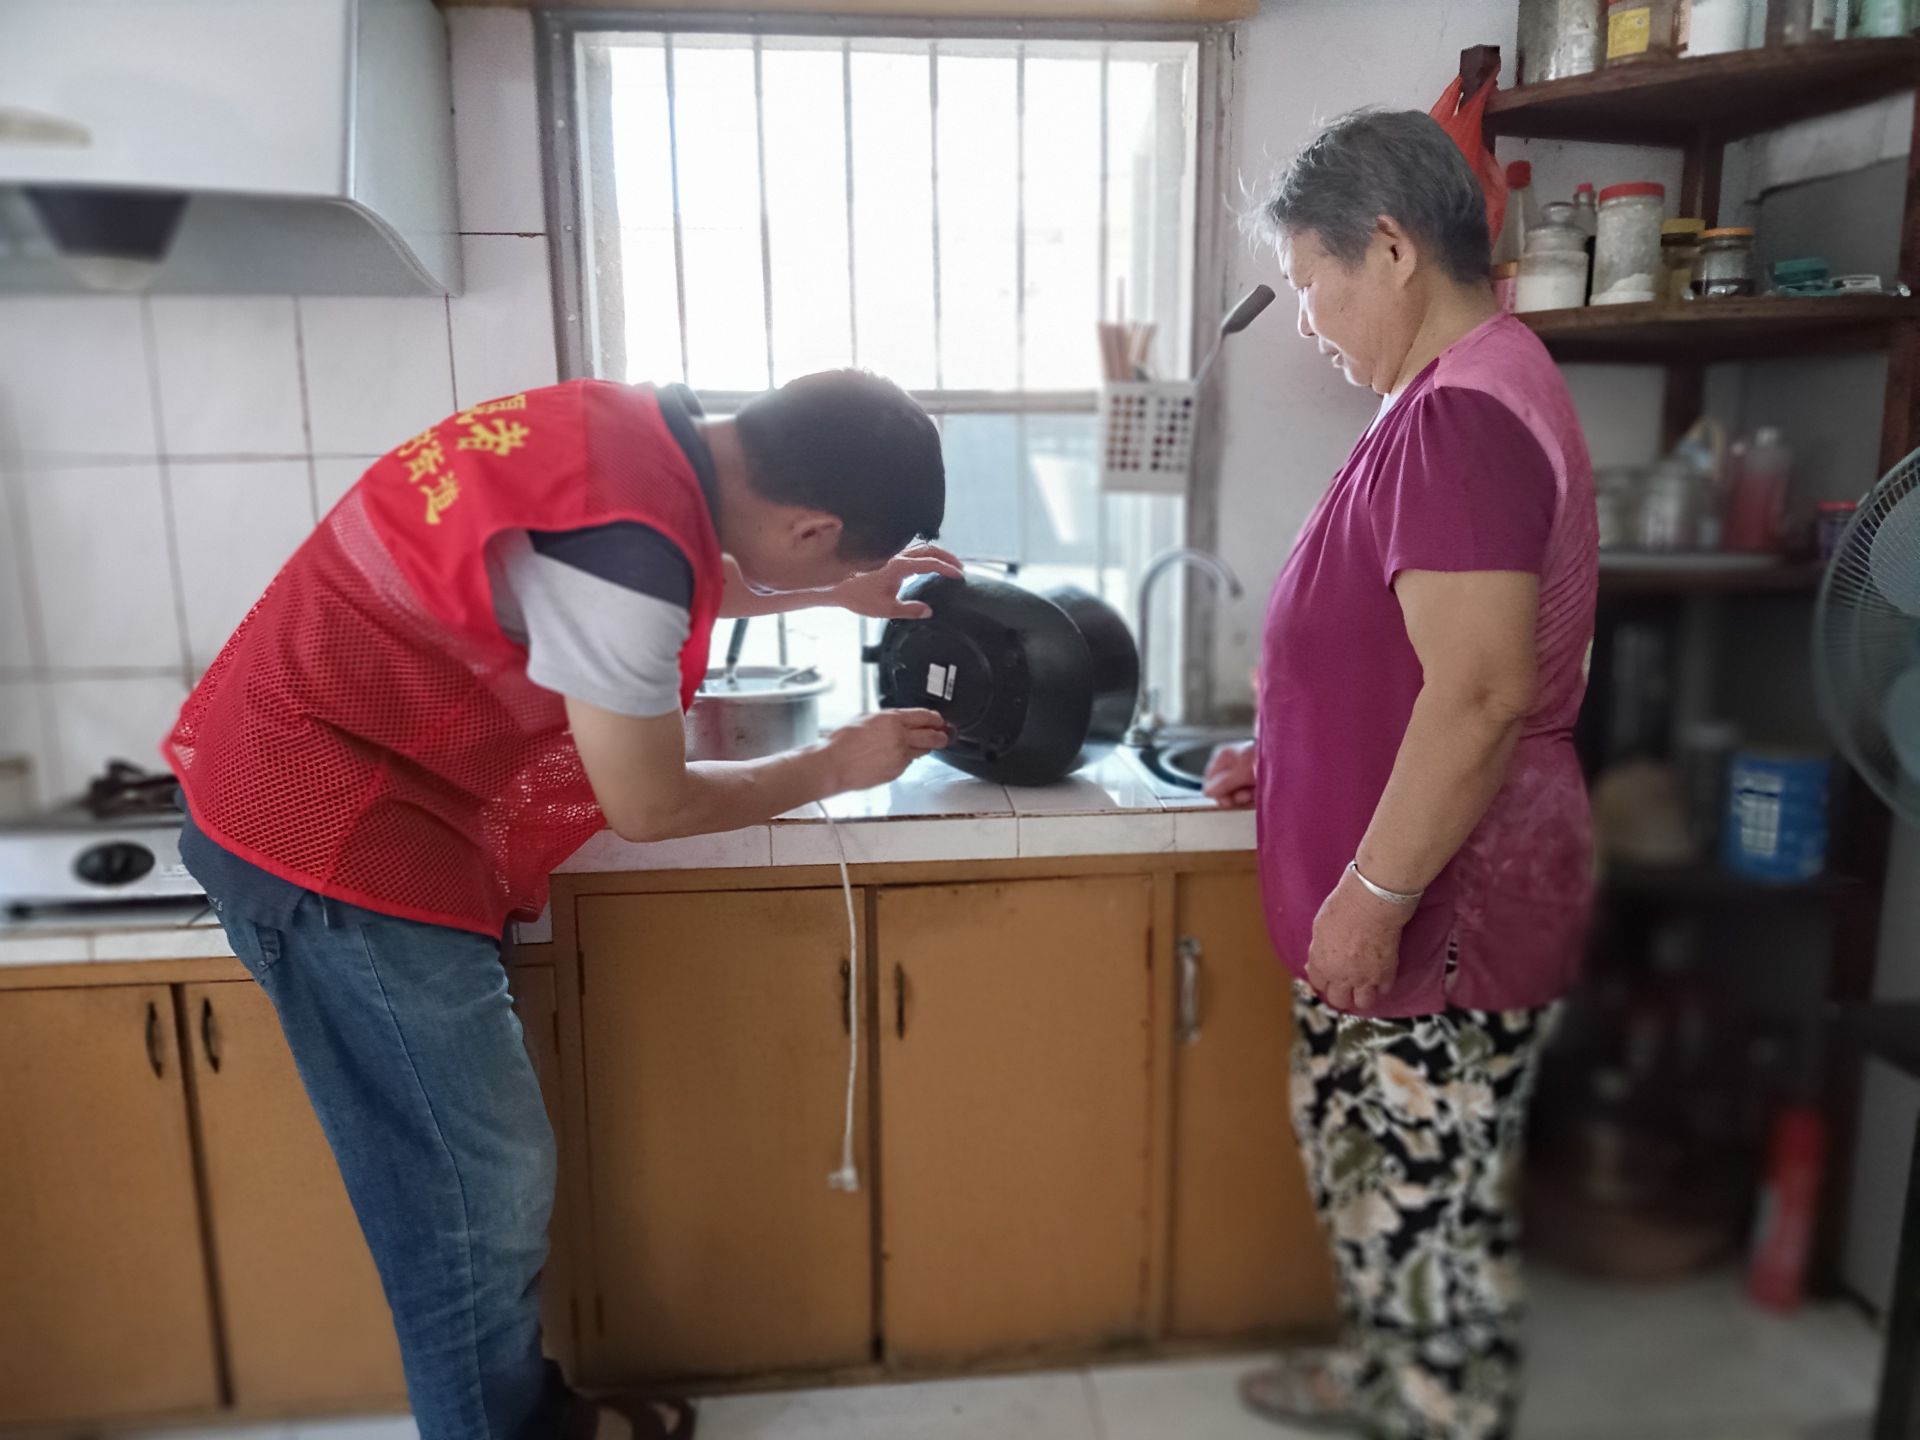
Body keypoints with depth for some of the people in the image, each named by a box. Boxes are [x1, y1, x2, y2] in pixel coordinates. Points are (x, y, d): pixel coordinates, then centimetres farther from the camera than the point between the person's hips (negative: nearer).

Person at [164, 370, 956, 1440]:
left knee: (482, 1177, 18)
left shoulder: (643, 429, -2)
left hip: (335, 801, 9)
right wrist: (834, 767, -1)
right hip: (335, 837, -9)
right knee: (478, 1201, 2)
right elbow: (649, 807, -15)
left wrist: (836, 593, 23)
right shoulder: (624, 537, -29)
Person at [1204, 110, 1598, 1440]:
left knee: (1433, 1197, 8)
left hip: (1446, 915, -10)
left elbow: (1479, 695, -28)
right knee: (1357, 1146, 23)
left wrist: (1373, 896, -21)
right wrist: (1285, 760, 18)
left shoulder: (1460, 416, -21)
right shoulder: (1467, 393, 14)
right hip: (1396, 896, 10)